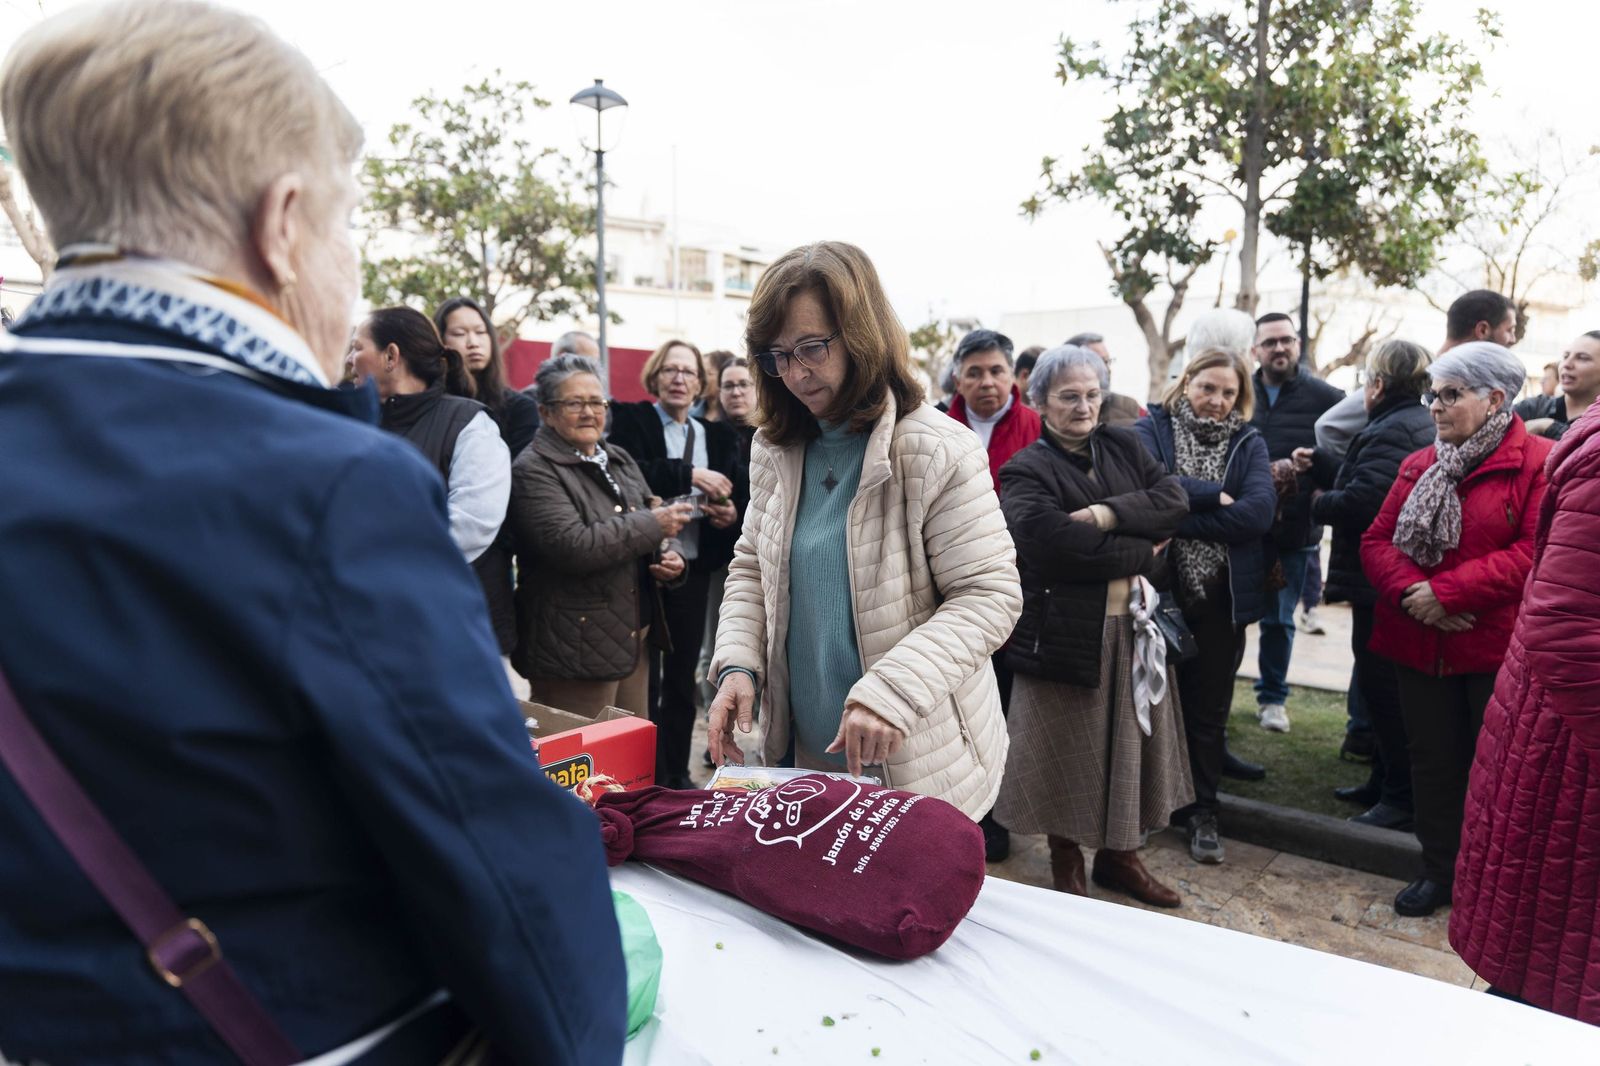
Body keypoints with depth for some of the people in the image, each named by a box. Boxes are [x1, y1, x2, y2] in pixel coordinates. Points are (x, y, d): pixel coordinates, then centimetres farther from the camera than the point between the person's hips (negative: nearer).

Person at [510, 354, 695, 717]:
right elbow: (573, 547, -24)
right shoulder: (534, 470, -11)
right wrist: (652, 524, -17)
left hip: (634, 640, 8)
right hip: (575, 652, -7)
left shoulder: (619, 460, 13)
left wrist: (672, 557, -4)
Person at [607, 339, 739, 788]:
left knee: (683, 677, 13)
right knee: (644, 676, 4)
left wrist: (731, 512, -6)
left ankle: (677, 774, 25)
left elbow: (736, 497, 16)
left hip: (694, 569, 4)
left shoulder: (718, 436, 12)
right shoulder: (629, 420, 0)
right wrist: (689, 475, -22)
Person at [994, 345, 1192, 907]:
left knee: (1129, 743, 15)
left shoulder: (1124, 446, 10)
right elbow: (1058, 542, -24)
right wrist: (1142, 555, -14)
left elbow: (1175, 500, -4)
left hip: (1135, 628, 5)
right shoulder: (1026, 471, -7)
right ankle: (1065, 859, 27)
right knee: (1068, 751, 7)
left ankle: (1119, 854, 33)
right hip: (1064, 634, -5)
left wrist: (1107, 513, -19)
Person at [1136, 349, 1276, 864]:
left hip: (1221, 596, 1)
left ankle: (1202, 811, 28)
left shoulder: (1249, 443, 3)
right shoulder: (1152, 428, -1)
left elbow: (1258, 512, -15)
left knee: (1208, 708, 12)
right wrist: (1214, 495, -18)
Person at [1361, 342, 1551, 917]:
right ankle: (1440, 870, 29)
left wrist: (1446, 590, -21)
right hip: (1421, 645, 5)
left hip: (1498, 648, -4)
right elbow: (1377, 541, 3)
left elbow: (1537, 553, -19)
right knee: (1433, 761, 14)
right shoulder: (1418, 466, 9)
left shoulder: (1538, 461, -8)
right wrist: (1410, 592, -15)